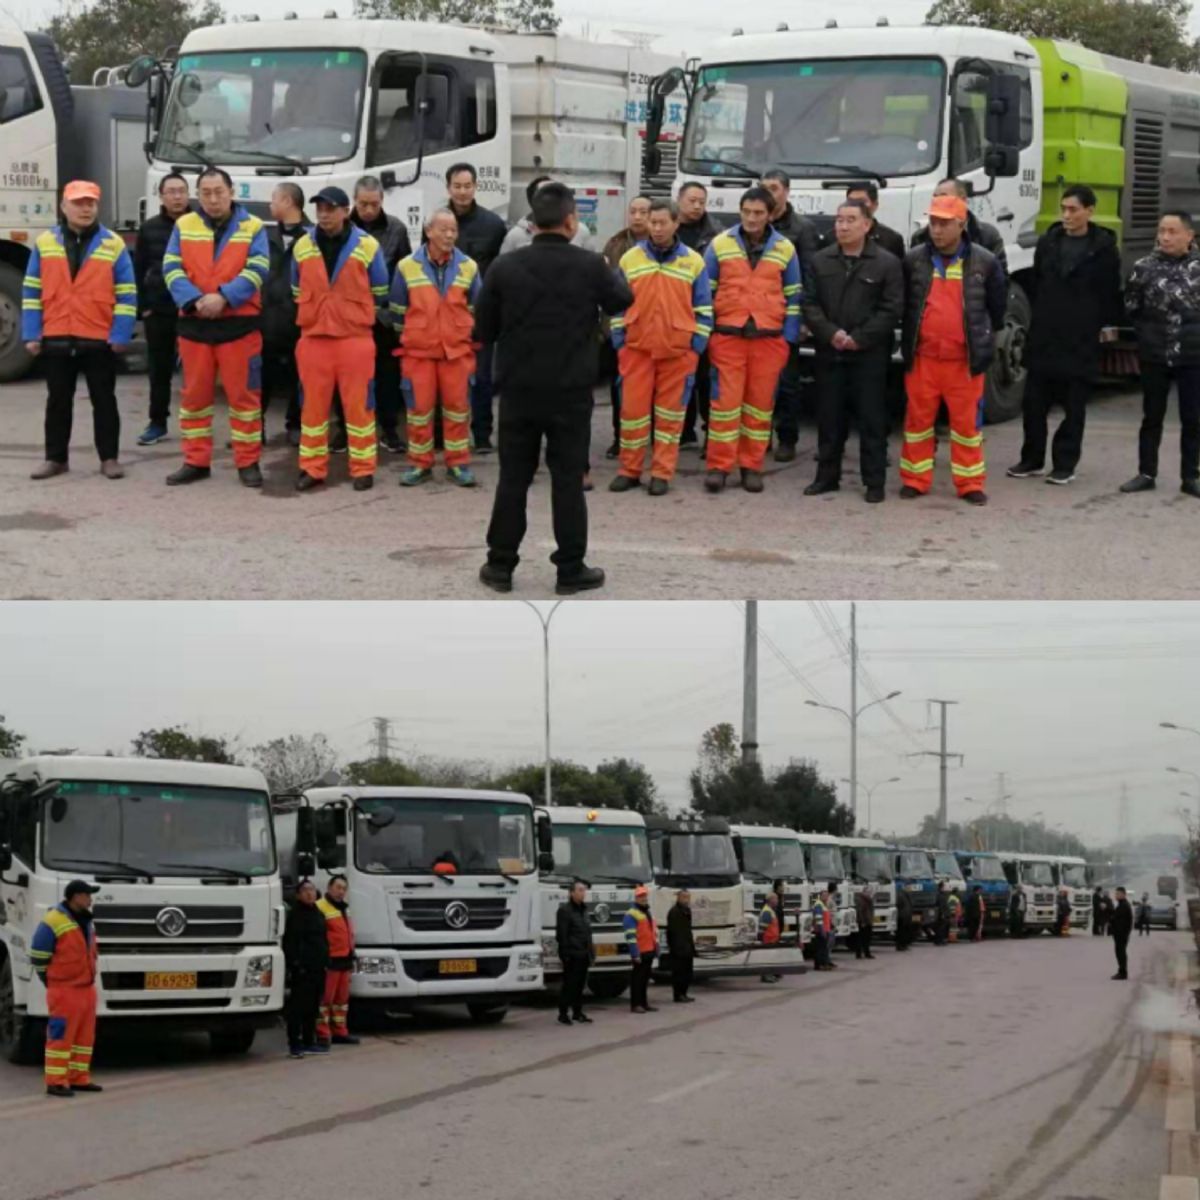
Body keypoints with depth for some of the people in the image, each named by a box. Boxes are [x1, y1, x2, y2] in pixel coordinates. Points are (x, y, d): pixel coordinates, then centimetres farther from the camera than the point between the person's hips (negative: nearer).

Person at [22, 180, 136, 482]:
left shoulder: (113, 245, -1)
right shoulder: (45, 243, 4)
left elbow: (126, 294, -3)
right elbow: (32, 291, 5)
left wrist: (120, 335, -9)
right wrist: (31, 334, -2)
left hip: (99, 339, -2)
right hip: (56, 339, 2)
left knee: (103, 400, 6)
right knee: (58, 400, 10)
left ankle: (109, 458, 13)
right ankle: (56, 458, 18)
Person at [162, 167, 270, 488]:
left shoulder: (252, 227, 2)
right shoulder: (184, 226, 7)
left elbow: (257, 271, -9)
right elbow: (172, 269, -2)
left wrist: (223, 297, -21)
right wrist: (195, 300, -18)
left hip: (239, 323, -2)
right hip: (194, 323, 2)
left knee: (244, 393, 0)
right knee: (194, 394, 7)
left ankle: (248, 462, 8)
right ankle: (196, 462, 16)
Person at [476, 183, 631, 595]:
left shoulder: (505, 267, -6)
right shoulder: (590, 265, -9)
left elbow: (483, 330, 1)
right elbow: (623, 300, 11)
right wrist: (611, 273, 31)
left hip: (518, 389, 2)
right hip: (570, 391, -1)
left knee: (513, 478, 9)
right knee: (568, 479, 5)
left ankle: (500, 566, 14)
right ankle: (571, 570, 10)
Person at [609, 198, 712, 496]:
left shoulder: (693, 262, 4)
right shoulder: (630, 259, 6)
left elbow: (704, 309, 6)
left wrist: (697, 345, -1)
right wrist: (618, 339, 4)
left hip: (677, 351, -1)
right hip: (637, 348, 1)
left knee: (670, 412, 3)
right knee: (633, 408, 1)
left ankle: (662, 473, 9)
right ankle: (629, 470, 10)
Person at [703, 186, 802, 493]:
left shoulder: (785, 249, 7)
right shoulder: (720, 244, 4)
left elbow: (793, 297, 11)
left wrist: (789, 338, 3)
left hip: (769, 338, 1)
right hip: (727, 336, -1)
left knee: (760, 402, 5)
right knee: (726, 399, -4)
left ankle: (751, 466, 13)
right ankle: (718, 466, 1)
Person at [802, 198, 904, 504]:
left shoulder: (887, 264, -1)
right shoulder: (820, 261, 10)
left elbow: (891, 310, -7)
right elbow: (810, 304, 5)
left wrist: (859, 338, -13)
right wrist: (830, 333, -11)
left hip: (870, 355, -3)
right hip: (829, 354, 4)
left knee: (872, 420, -1)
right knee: (829, 418, 9)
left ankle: (875, 481, 4)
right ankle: (827, 476, 18)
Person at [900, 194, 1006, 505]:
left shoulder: (984, 263, -1)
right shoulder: (914, 261, 3)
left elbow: (997, 306, 12)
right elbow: (902, 304, 16)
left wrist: (983, 339, 15)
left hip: (964, 360, -1)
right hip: (922, 358, 1)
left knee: (967, 421, 4)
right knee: (918, 420, 7)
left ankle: (970, 484, 12)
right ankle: (915, 480, 16)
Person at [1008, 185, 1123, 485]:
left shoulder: (1104, 247, -3)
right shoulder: (1048, 243, 8)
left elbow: (1111, 290, 1)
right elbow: (1036, 284, 13)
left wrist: (1109, 325, -3)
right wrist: (1036, 319, 9)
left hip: (1081, 339, -4)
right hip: (1043, 336, 4)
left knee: (1073, 405, 3)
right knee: (1034, 400, 6)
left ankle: (1065, 464, 9)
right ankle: (1032, 458, 17)